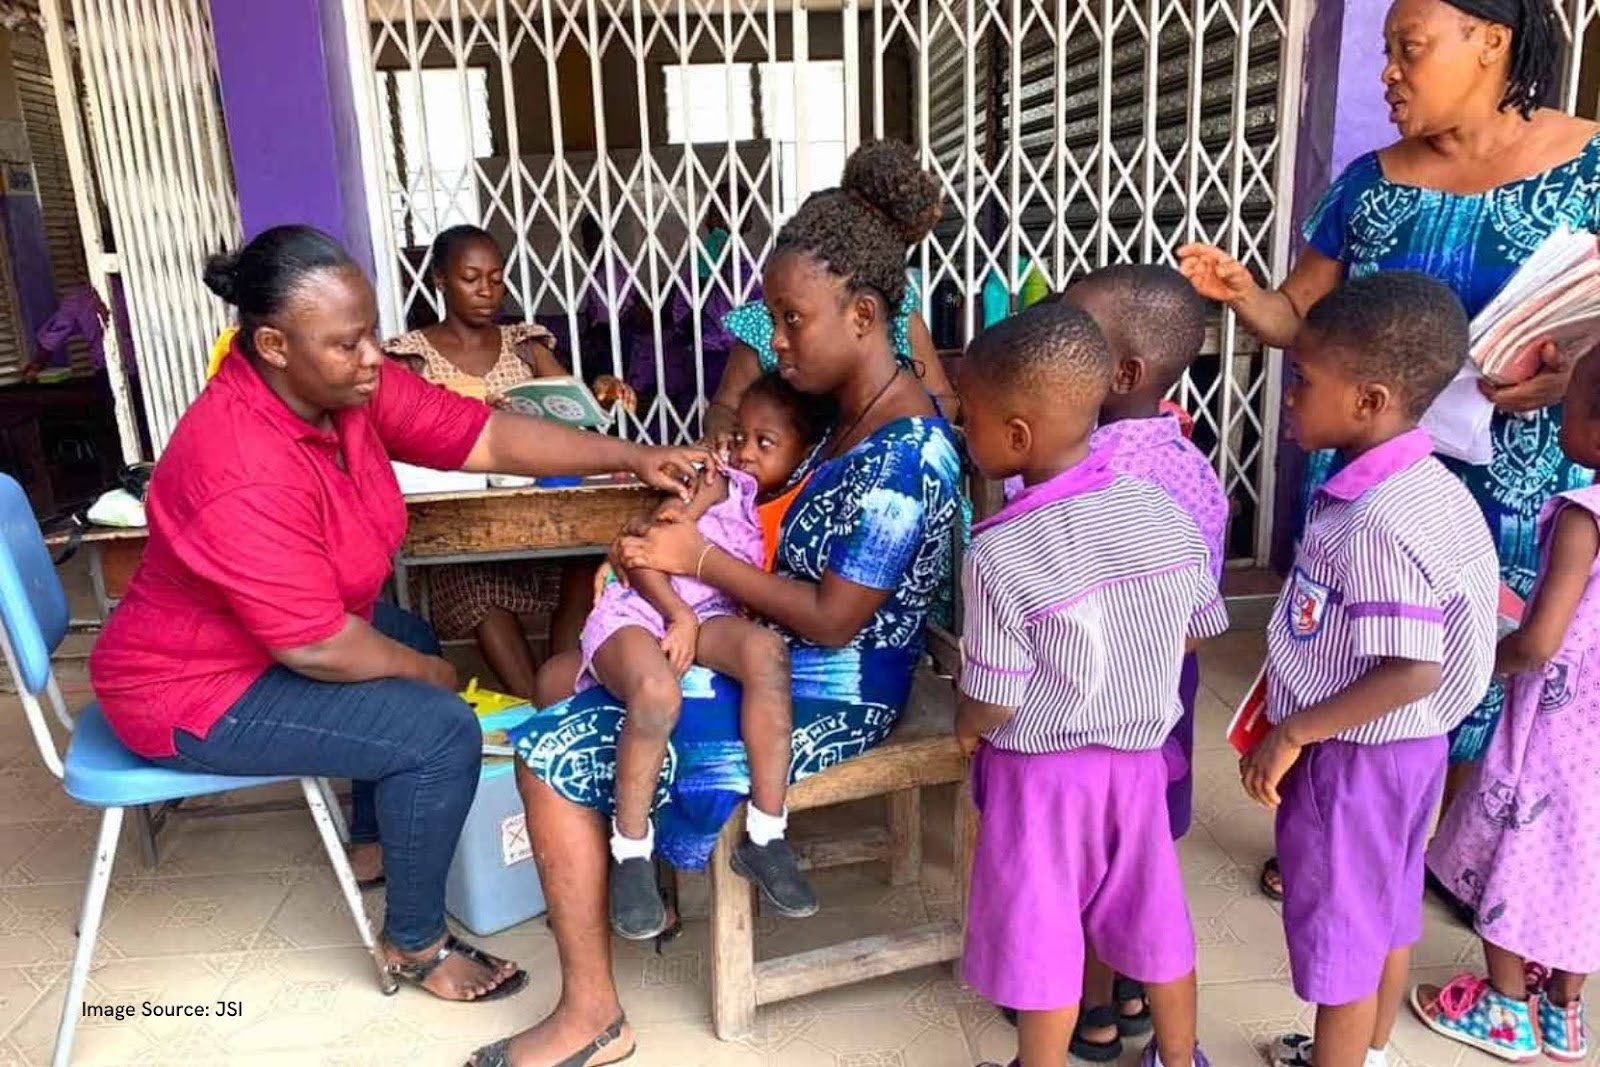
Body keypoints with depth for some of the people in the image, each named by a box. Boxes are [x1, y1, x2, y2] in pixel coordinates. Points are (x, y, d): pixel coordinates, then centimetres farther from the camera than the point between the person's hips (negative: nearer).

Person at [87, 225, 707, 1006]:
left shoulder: (347, 384, -10)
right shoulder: (244, 472, -35)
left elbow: (488, 437, -9)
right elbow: (317, 648, -31)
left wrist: (630, 458, -15)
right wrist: (425, 673, -13)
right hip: (200, 686, -9)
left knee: (416, 645, 25)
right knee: (440, 731, -17)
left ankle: (376, 840, 40)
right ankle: (415, 943, 6)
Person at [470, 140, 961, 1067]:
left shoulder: (905, 454, -25)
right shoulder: (852, 409, 4)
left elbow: (832, 621, -24)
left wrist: (702, 560, -16)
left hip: (827, 701, -10)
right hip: (777, 658, 10)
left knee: (556, 753, -10)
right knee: (561, 680, 13)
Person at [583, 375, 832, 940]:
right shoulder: (719, 484, 2)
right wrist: (680, 617, -16)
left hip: (710, 618, 3)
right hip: (636, 611, -2)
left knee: (766, 649, -32)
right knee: (657, 693, -36)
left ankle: (765, 836, -25)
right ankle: (631, 852, -15)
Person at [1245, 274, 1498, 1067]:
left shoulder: (1377, 524, -30)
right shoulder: (1421, 487, -1)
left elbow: (1410, 672, -29)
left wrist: (1293, 732, -21)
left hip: (1352, 757, -10)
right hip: (1403, 747, 10)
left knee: (1339, 935, 9)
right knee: (1386, 913, 25)